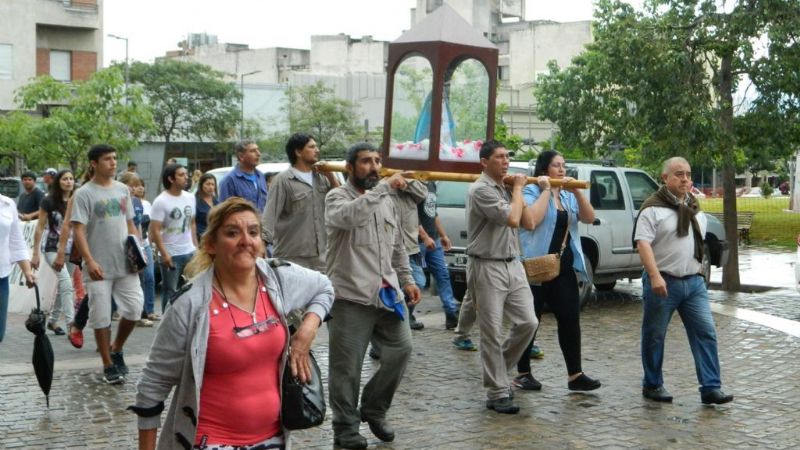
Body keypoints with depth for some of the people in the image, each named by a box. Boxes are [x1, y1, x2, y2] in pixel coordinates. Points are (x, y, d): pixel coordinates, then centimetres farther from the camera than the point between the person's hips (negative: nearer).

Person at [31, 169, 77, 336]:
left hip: (71, 250, 5)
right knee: (67, 284, -19)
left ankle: (52, 321, 30)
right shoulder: (49, 201, -7)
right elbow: (40, 228, -4)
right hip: (53, 249, -5)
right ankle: (71, 324, -23)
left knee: (63, 286, 13)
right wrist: (35, 253, -6)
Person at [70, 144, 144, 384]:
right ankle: (108, 366, 12)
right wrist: (90, 262, -22)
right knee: (101, 317, 1)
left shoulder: (123, 190, 11)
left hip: (125, 263, 5)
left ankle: (116, 350, 24)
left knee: (134, 308, 1)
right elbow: (78, 231, -12)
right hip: (99, 267, -5)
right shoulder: (84, 194, -6)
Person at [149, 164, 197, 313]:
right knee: (170, 292, 2)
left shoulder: (190, 197, 7)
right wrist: (164, 254, -20)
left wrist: (196, 246, 10)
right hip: (171, 255, -6)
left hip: (190, 252, 6)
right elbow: (155, 231, -15)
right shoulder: (161, 201, -12)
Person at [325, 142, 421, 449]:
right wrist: (384, 187, -26)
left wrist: (406, 280, 16)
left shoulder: (386, 201, 15)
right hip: (350, 296, -6)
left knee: (401, 349, 6)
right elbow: (349, 215, -30)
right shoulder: (337, 197, -5)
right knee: (347, 366, -1)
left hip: (386, 293, 6)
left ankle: (373, 410, 24)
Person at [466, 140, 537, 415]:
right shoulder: (481, 190, -12)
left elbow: (528, 222, 12)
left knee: (527, 323, 5)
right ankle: (497, 394, 5)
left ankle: (497, 368, 25)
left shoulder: (506, 189, 14)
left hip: (513, 265, 8)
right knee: (492, 333, -2)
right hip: (487, 268, -8)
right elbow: (512, 219, -20)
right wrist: (518, 189, -4)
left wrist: (517, 191, 3)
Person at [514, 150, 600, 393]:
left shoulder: (568, 195, 15)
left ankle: (575, 375, 7)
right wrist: (545, 190, -16)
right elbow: (531, 221, -23)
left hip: (564, 266, 6)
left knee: (570, 319, 3)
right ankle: (523, 374, 13)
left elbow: (589, 218, 2)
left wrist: (577, 192, -10)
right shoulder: (532, 191, -6)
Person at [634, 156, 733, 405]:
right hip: (663, 283, -6)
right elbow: (643, 243, -18)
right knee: (654, 336, 6)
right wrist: (654, 276, -27)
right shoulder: (653, 208, -9)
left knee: (706, 332, -2)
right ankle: (652, 385, 20)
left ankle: (711, 388, 0)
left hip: (694, 282, 6)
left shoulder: (695, 207, 13)